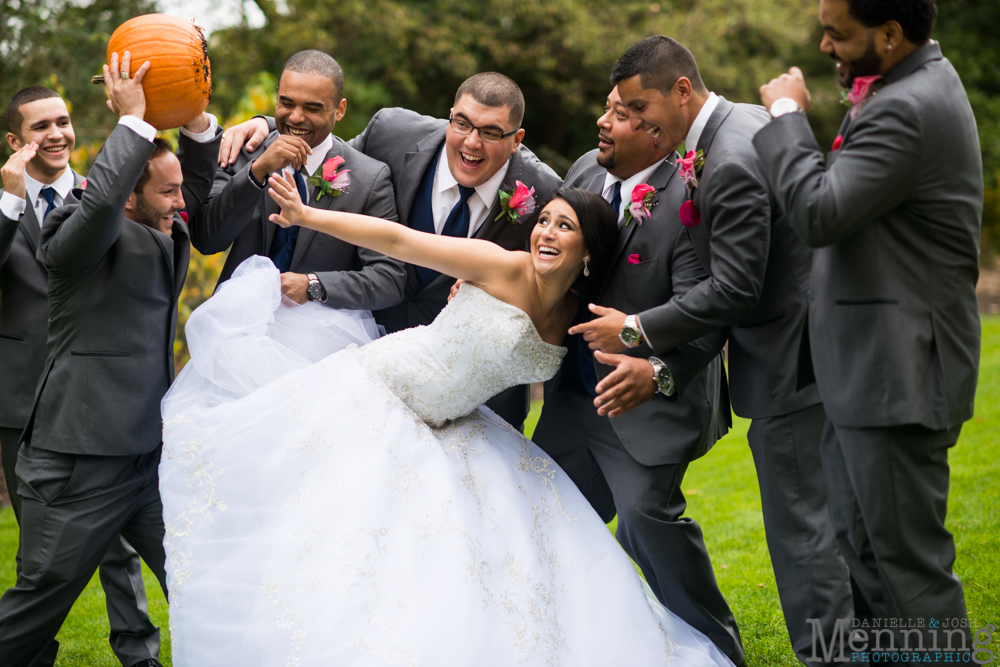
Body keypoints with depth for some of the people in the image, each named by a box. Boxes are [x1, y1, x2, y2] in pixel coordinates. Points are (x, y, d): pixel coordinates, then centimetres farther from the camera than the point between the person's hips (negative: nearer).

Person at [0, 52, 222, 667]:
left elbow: (203, 181, 20)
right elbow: (98, 200, -34)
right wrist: (133, 119, -24)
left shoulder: (163, 235, 10)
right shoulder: (78, 237, -13)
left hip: (153, 453, 8)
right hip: (80, 469, -8)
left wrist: (194, 111, 1)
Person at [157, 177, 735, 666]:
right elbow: (400, 240, -18)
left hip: (447, 430, 5)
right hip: (378, 390, -5)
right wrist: (306, 216, -17)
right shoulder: (502, 269, -18)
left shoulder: (577, 320, -1)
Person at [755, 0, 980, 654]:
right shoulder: (923, 75, 12)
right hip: (871, 366, 11)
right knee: (861, 548, 18)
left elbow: (819, 213, -25)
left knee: (908, 558, -3)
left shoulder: (908, 110, -22)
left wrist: (787, 115, -13)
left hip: (897, 373, -11)